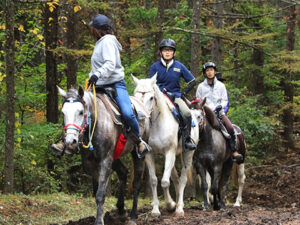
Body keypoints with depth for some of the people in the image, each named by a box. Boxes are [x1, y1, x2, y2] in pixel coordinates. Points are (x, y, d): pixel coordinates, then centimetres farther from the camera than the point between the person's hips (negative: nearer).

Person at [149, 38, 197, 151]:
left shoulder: (179, 66, 6)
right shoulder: (155, 66, 4)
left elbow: (192, 81, 12)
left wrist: (184, 93, 2)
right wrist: (161, 89, -11)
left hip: (175, 96, 0)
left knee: (187, 113, -27)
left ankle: (187, 139, -14)